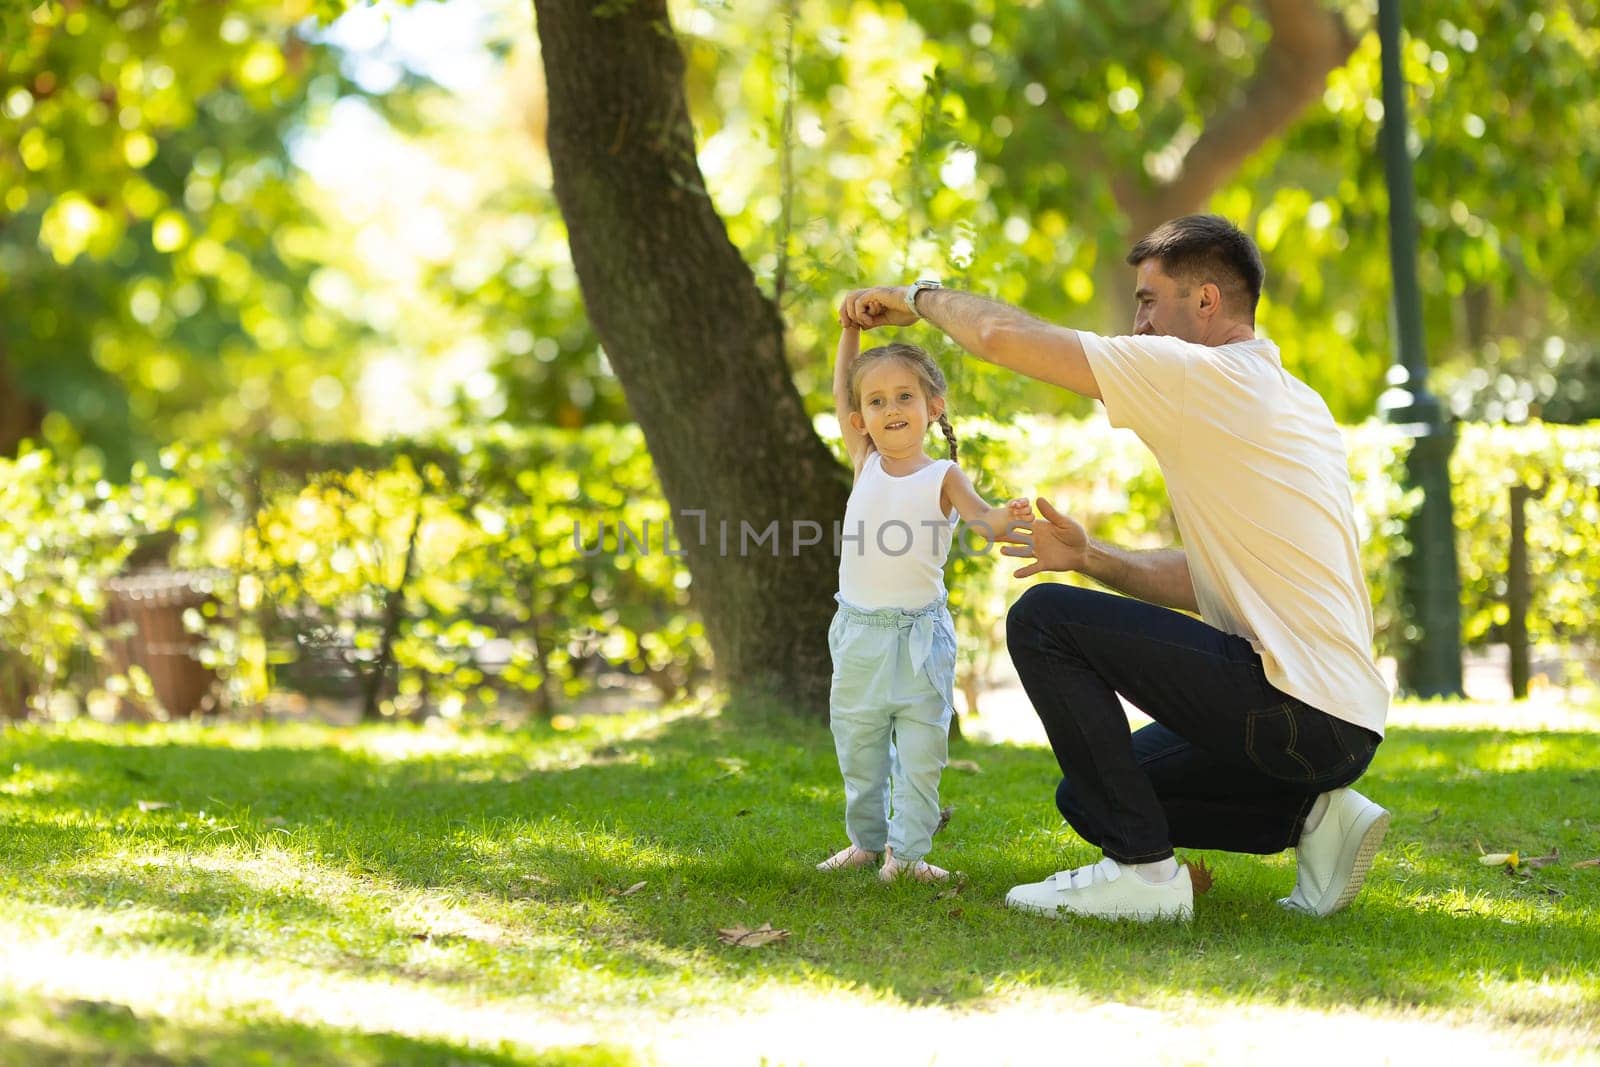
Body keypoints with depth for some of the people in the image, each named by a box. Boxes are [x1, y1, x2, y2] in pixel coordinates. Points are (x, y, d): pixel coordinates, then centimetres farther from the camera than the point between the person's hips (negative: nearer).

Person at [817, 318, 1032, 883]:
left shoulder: (943, 477, -4)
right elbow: (841, 397, 14)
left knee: (920, 749, -2)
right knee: (859, 748, 13)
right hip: (859, 633, 4)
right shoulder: (866, 464, 6)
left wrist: (1004, 518, -40)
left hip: (919, 636, -4)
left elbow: (980, 518, -17)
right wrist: (851, 330, 11)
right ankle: (867, 839, 26)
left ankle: (908, 850, 3)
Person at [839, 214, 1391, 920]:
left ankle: (1140, 868, -8)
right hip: (1343, 721, 10)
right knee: (1089, 796, 20)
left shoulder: (1210, 378, -10)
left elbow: (1003, 336, -10)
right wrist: (1090, 558, 15)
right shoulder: (1291, 400, 19)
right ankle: (1311, 815, 8)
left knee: (1043, 619, -6)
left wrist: (920, 296, 8)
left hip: (1296, 713, -10)